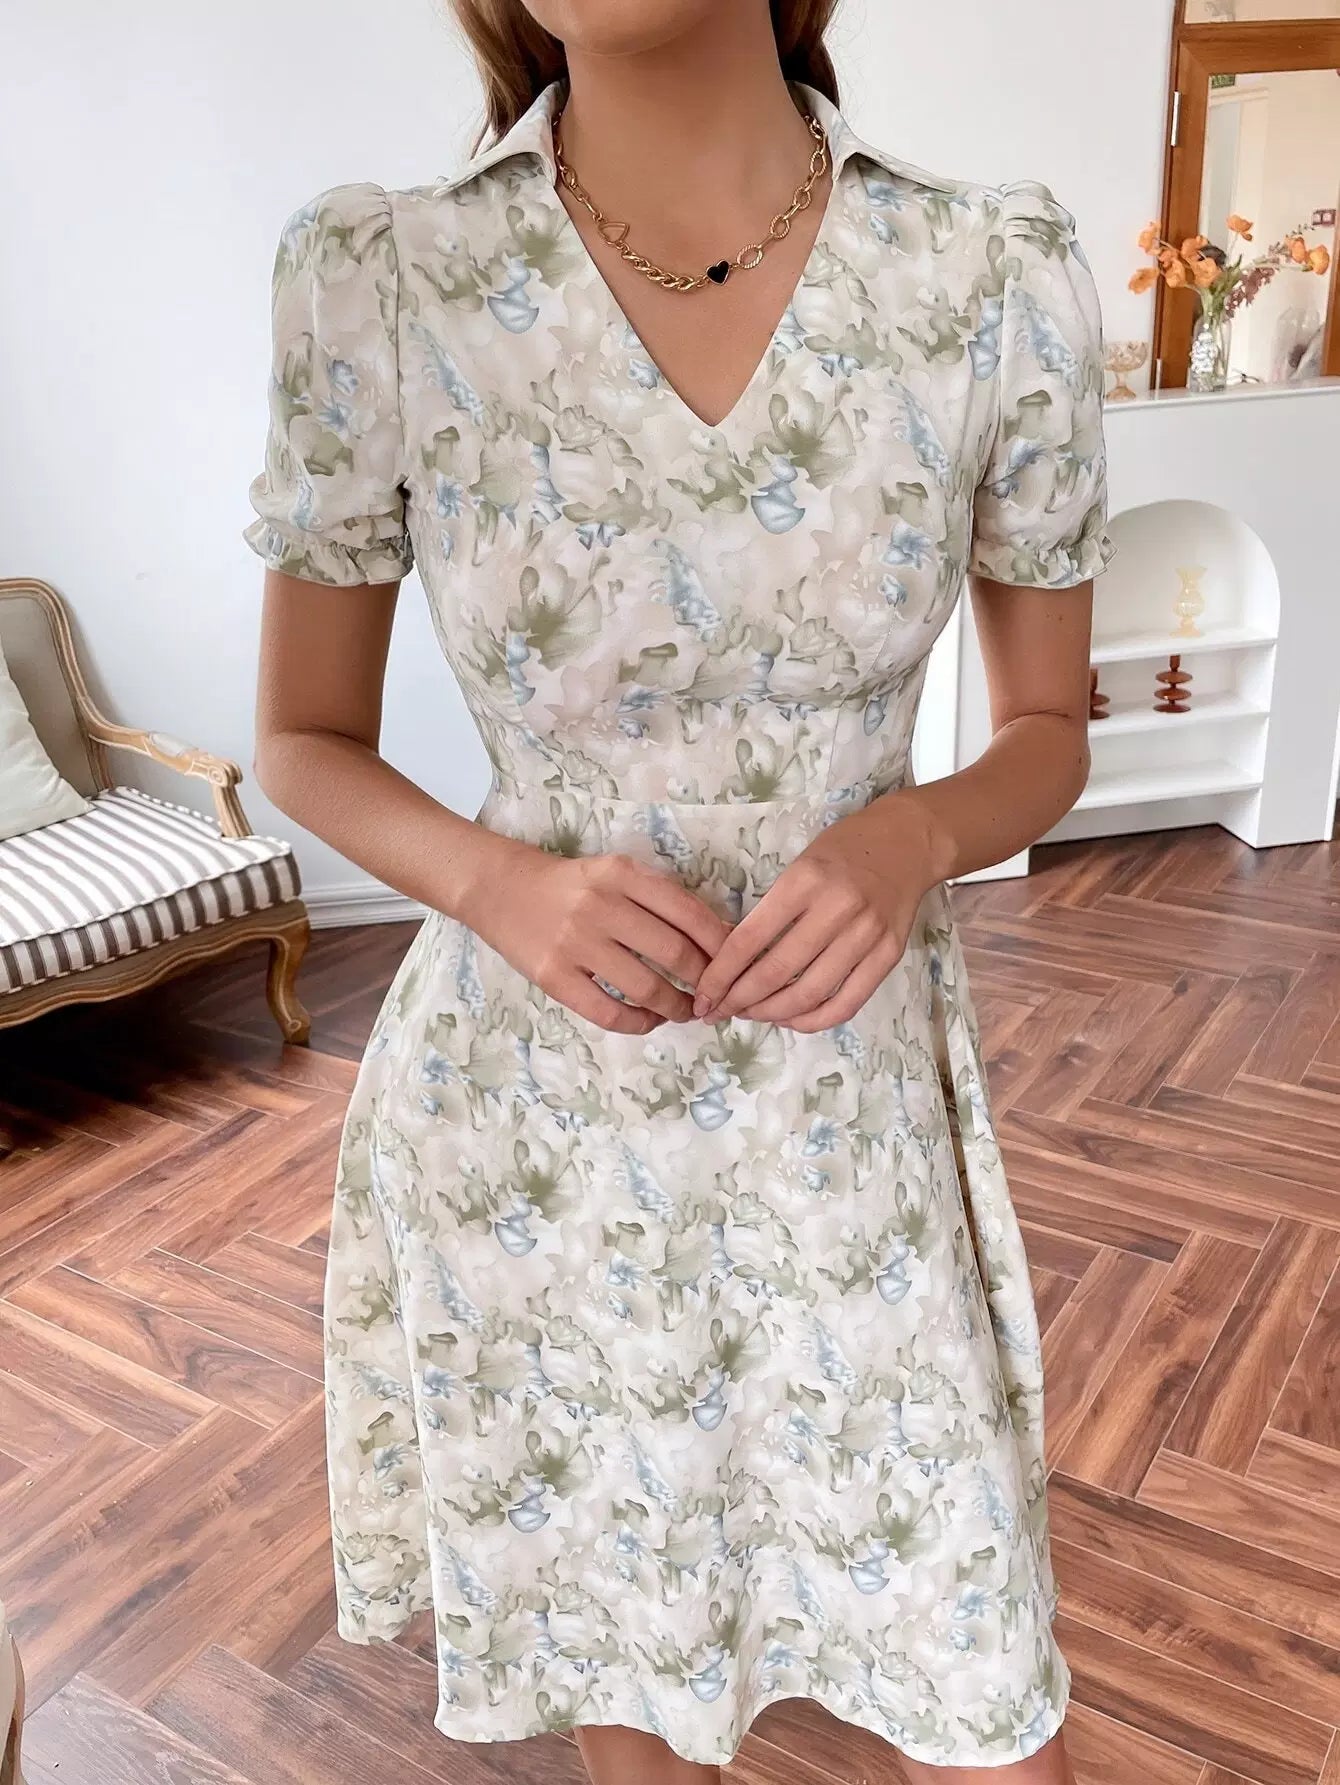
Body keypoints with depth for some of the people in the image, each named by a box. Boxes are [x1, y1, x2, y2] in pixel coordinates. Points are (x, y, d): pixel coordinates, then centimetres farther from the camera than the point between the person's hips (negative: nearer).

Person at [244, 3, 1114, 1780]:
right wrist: (498, 881, -18)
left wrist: (915, 835, -18)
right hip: (533, 1114, 0)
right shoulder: (372, 283, -10)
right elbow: (304, 740, 1)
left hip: (854, 1100, 1)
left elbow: (1050, 731, 3)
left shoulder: (1007, 282, -8)